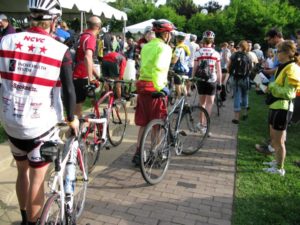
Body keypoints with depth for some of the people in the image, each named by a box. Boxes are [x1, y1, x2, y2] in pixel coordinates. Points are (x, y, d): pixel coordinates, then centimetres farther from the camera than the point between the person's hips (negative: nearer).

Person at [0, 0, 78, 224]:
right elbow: (69, 90, -7)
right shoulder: (61, 51, -11)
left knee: (22, 170, 24)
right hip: (41, 124, -4)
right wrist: (72, 119, 8)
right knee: (37, 178, 11)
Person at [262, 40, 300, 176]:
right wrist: (270, 86, 4)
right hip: (275, 106, 10)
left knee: (278, 140, 1)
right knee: (274, 137, 20)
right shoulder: (283, 66, 13)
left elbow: (288, 92, -21)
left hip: (283, 108, -10)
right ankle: (277, 161, 36)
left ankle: (280, 168, 14)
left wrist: (272, 86, -17)